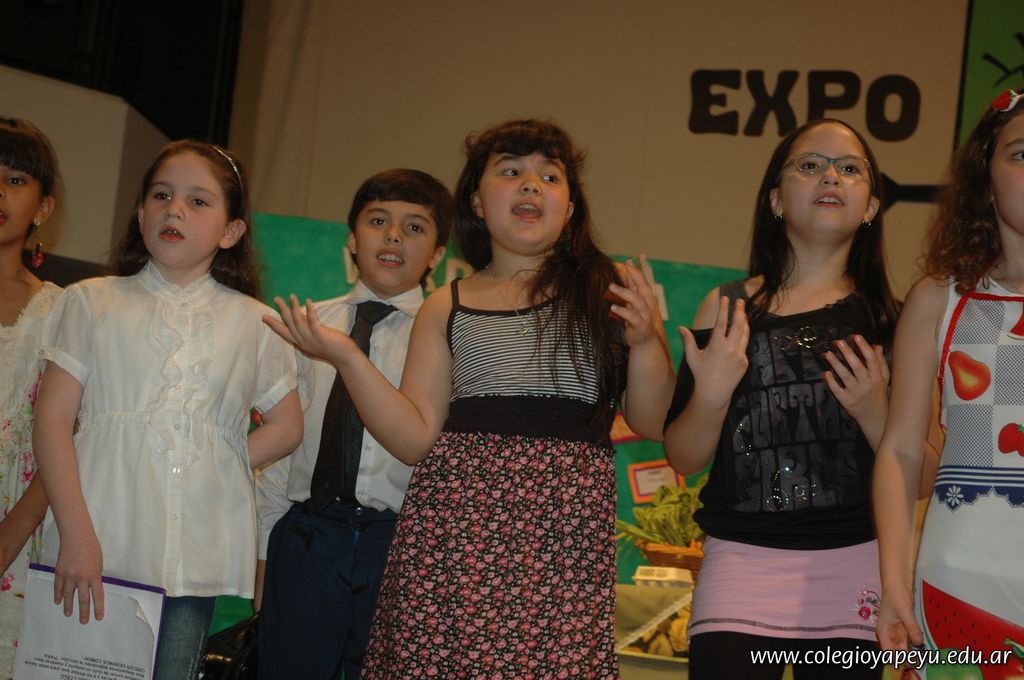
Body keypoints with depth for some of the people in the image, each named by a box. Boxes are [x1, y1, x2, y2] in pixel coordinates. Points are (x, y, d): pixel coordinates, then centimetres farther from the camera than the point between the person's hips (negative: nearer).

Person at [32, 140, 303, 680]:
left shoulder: (251, 321, 11)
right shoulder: (92, 302, 7)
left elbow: (286, 426, 17)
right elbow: (53, 420, 0)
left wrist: (221, 467, 0)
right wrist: (76, 534, -11)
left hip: (195, 556, 1)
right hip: (97, 549, -1)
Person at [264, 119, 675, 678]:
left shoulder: (609, 290, 10)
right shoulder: (447, 307, 14)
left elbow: (653, 424, 6)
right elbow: (416, 438, 7)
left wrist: (646, 342, -11)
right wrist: (345, 356, -2)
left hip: (565, 527, -1)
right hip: (455, 517, 1)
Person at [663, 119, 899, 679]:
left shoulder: (890, 317, 5)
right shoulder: (728, 308, 5)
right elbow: (683, 460, 4)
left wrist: (875, 414, -13)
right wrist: (711, 395, -14)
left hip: (855, 564, 1)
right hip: (741, 560, -1)